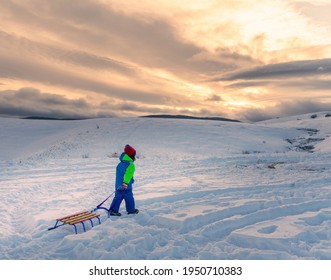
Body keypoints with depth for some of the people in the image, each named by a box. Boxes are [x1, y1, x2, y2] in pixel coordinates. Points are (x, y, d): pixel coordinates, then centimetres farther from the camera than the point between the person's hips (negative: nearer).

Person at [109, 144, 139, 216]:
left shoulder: (120, 164, 13)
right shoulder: (131, 165, -14)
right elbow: (128, 174, -26)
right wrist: (126, 183, -32)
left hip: (118, 185, 7)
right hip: (126, 186, -7)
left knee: (118, 197, 11)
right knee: (129, 197, 8)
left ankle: (113, 210, 5)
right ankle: (131, 210, 21)